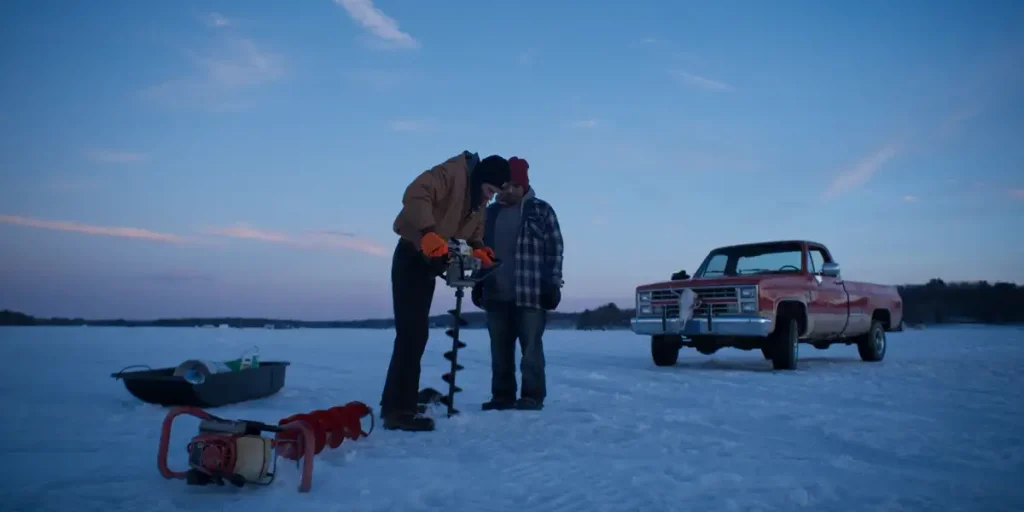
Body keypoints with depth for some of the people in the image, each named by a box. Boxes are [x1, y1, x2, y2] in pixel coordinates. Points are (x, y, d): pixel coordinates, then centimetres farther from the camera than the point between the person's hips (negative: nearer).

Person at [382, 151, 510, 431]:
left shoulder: (479, 203, 13)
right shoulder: (451, 174, -16)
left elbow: (474, 233, 17)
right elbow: (415, 194, -30)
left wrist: (478, 250, -5)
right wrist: (429, 232, -43)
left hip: (430, 263, 10)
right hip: (413, 257, -10)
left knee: (416, 333, 11)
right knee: (412, 332, -14)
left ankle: (395, 404, 20)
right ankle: (399, 409, -11)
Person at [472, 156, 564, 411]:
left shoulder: (541, 210, 3)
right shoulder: (492, 212, 15)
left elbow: (555, 249, -2)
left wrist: (552, 284, -9)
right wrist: (478, 283, 14)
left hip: (530, 294, -5)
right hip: (496, 294, 5)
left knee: (531, 347, -2)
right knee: (500, 349, 7)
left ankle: (533, 395, 4)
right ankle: (502, 395, 16)